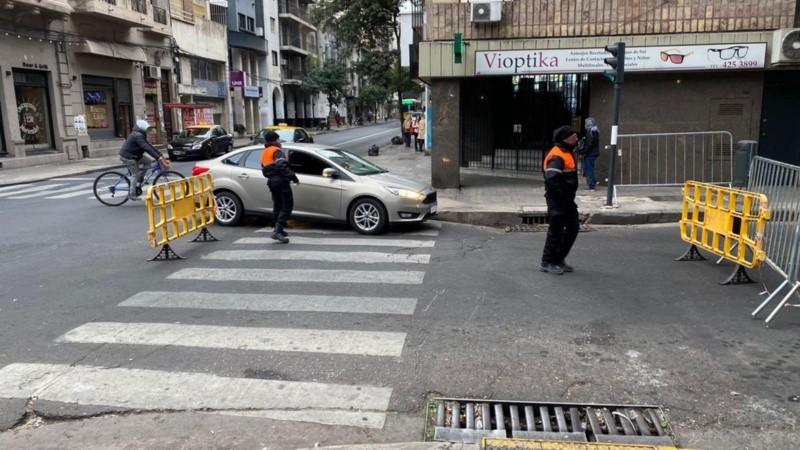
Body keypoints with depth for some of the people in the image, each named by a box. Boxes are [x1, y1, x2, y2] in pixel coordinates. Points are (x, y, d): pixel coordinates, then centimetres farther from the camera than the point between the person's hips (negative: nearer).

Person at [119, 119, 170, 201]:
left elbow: (150, 146, 9)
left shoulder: (140, 135, 10)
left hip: (134, 155, 10)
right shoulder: (138, 136, -23)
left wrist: (161, 156, 2)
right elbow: (147, 148, -33)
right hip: (127, 157, -10)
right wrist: (158, 157, -37)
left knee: (148, 161, 3)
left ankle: (139, 181, 10)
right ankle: (132, 194, 1)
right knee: (136, 174, -7)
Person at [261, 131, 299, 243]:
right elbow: (282, 166, -24)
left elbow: (264, 170, 23)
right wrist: (293, 177, -24)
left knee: (277, 206, 17)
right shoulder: (276, 151, -9)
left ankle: (278, 230, 22)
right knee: (287, 206, -9)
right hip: (280, 180, -9)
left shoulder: (264, 153, 20)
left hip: (271, 181, 9)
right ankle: (277, 231, -19)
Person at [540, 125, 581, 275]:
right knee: (556, 230, -2)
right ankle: (547, 263, 10)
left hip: (567, 199, 10)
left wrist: (569, 197, 16)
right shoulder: (558, 156, -20)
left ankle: (559, 259, 24)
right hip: (557, 201, -10)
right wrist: (560, 196, -22)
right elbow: (550, 179, -29)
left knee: (573, 227, 13)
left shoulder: (568, 153, 13)